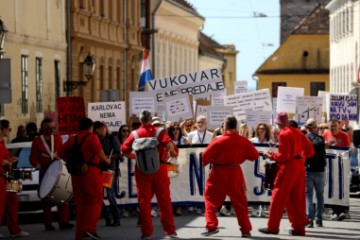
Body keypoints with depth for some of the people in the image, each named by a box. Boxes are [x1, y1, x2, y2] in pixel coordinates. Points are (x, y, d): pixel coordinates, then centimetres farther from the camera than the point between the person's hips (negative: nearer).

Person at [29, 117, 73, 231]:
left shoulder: (58, 138, 10)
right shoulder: (37, 141, 3)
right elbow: (33, 157, 0)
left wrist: (59, 156, -8)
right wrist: (38, 165, -18)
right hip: (45, 173, -2)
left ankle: (63, 221, 2)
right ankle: (48, 223, 5)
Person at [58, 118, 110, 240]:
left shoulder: (72, 139, 11)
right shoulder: (92, 137, -4)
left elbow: (61, 153, 10)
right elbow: (99, 151, -18)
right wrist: (106, 161, -2)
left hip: (77, 173, 5)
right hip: (91, 172, -5)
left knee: (80, 202, 12)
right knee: (95, 200, 2)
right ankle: (90, 228, -13)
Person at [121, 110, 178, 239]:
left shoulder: (135, 134, 2)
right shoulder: (159, 131, -2)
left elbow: (124, 150, 0)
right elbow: (169, 143, -18)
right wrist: (173, 152, 1)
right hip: (159, 168, 0)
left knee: (144, 201, 6)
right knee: (164, 200, 7)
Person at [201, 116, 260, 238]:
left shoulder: (218, 141, -13)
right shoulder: (243, 141, -4)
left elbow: (206, 156, -11)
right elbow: (255, 155, 5)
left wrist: (205, 163, 10)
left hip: (219, 175, -3)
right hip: (235, 175, 3)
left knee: (211, 200, 12)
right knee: (240, 203, 13)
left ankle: (211, 227, 5)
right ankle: (246, 230, 14)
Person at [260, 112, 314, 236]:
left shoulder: (283, 134, -12)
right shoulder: (297, 132, 10)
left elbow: (283, 156, -17)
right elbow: (310, 150, 11)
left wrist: (271, 156, -3)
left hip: (288, 168, -7)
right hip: (299, 167, 7)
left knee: (278, 197, 0)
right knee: (297, 198, 10)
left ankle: (272, 227, 1)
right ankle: (298, 227, 11)